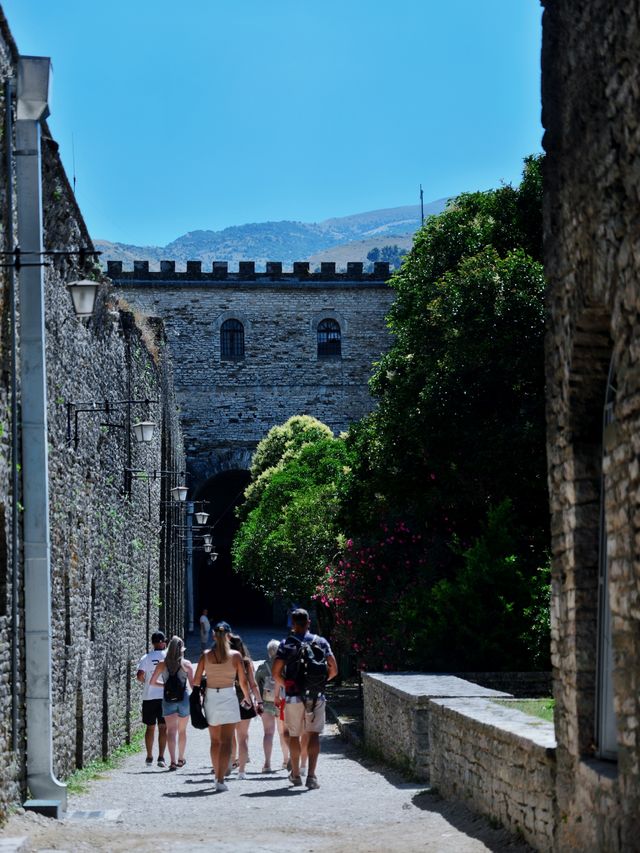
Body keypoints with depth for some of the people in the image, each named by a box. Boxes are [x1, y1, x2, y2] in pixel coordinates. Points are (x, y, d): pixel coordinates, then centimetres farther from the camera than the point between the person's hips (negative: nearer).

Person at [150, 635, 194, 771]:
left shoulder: (162, 664, 0)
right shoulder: (186, 664, -3)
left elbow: (152, 682, 3)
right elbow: (192, 683, -5)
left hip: (168, 699, 0)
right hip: (184, 698, 0)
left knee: (171, 730, -2)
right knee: (182, 730, 16)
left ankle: (173, 761, -17)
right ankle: (181, 759, 29)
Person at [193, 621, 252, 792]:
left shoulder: (206, 655, 1)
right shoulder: (235, 655, -5)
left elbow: (196, 680, 1)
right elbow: (243, 681, -1)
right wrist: (247, 698, 15)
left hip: (211, 698, 3)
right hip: (228, 698, -3)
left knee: (215, 741, 17)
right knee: (226, 742, -2)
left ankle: (217, 776, 24)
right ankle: (220, 779, -11)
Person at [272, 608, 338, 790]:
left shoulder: (286, 644, -3)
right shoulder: (321, 642, 1)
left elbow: (275, 673, -9)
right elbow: (333, 670, -1)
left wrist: (285, 684, 9)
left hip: (294, 696, 0)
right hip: (316, 696, 0)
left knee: (294, 735, 14)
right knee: (314, 734, 1)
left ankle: (295, 774, 24)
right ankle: (311, 775, -13)